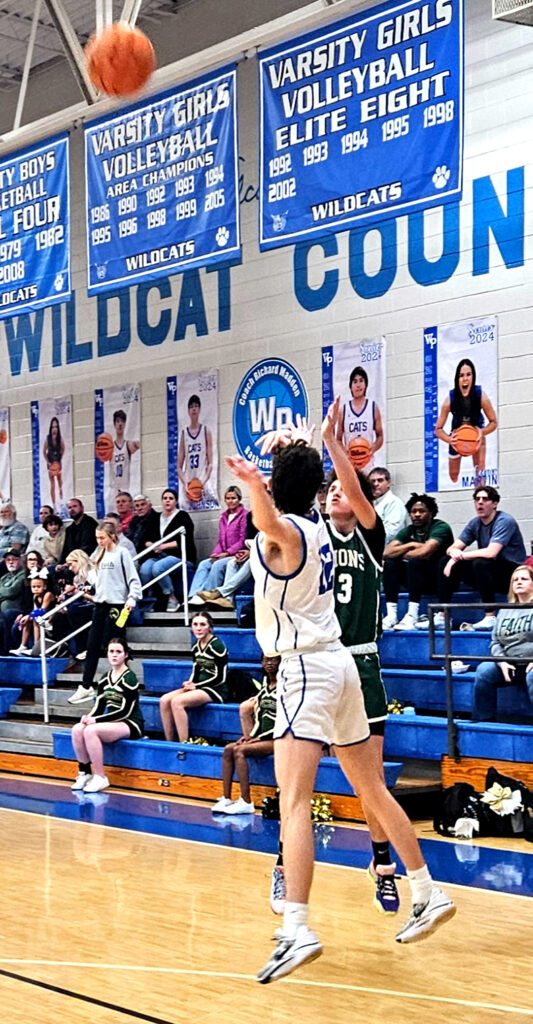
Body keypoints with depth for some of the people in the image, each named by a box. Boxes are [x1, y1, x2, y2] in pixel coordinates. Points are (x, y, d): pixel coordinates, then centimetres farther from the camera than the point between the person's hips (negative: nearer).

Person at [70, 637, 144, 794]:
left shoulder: (129, 678, -10)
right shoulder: (105, 678, 11)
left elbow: (125, 711, -17)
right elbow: (99, 705, 10)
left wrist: (96, 720, -20)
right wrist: (88, 717, -14)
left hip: (130, 725, -7)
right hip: (112, 722, 7)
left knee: (90, 731, -30)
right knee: (77, 729, -19)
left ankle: (100, 778, -21)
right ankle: (84, 773, -7)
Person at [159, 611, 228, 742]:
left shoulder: (216, 645, -12)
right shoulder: (196, 646, 11)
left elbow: (220, 677, -14)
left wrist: (195, 686, -12)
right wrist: (189, 684, -4)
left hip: (216, 690, -8)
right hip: (199, 687, 8)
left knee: (177, 702, -27)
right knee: (164, 700, -10)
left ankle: (184, 745, -24)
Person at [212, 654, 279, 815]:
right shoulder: (264, 687, 15)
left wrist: (258, 738, -13)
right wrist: (250, 736, 0)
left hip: (277, 740, -7)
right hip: (261, 738, 8)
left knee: (239, 751, -25)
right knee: (228, 749, -10)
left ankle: (246, 802, -26)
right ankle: (226, 799, -13)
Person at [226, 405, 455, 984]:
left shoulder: (286, 531, -12)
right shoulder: (315, 525, 11)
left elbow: (270, 522, -40)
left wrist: (253, 484, -57)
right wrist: (328, 441, 43)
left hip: (307, 669, -9)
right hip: (337, 663, 9)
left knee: (293, 800, -16)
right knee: (372, 790, 18)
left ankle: (297, 931, -26)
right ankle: (429, 896, 27)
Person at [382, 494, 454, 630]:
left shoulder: (441, 527, -12)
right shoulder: (408, 531, 6)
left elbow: (424, 552, -27)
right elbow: (387, 552, -6)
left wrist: (401, 554, -10)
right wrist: (411, 545, -16)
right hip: (421, 582, 6)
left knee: (415, 561, -32)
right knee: (390, 563, -14)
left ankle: (412, 616, -34)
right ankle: (391, 615, -21)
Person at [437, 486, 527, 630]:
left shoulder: (504, 521, -17)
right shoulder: (475, 523, 4)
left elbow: (491, 553, -30)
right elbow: (452, 548, 3)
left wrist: (460, 556, -21)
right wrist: (454, 553, -23)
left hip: (513, 574, -8)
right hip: (490, 576, 8)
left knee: (480, 563, -35)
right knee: (445, 561, -1)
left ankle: (490, 617, -29)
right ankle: (442, 616, -5)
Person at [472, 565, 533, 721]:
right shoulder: (504, 611, 19)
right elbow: (495, 641, 15)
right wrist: (502, 661, -5)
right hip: (510, 663, 4)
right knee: (484, 670, -22)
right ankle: (482, 720, -14)